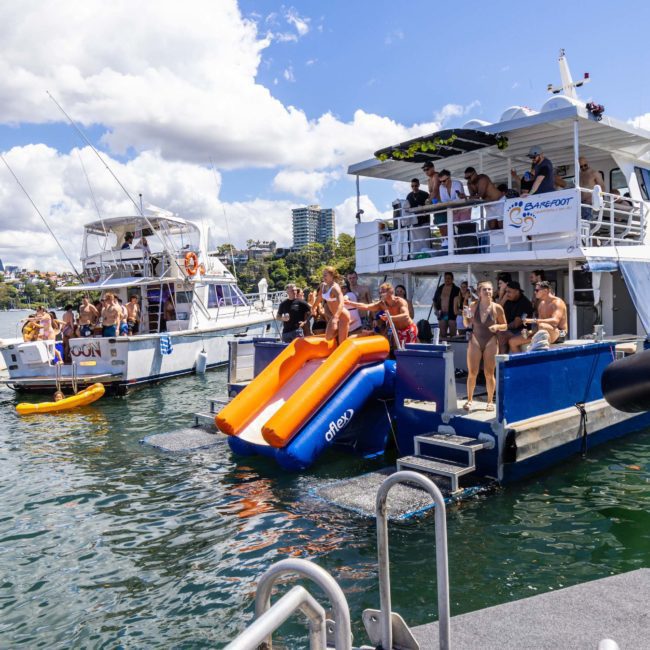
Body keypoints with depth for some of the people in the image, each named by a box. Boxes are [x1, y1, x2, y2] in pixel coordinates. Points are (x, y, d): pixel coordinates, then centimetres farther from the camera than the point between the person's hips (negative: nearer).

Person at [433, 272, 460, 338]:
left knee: (453, 334, -2)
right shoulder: (439, 289, 11)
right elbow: (434, 300, 20)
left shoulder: (456, 290, 0)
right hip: (442, 315, 4)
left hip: (452, 315, -4)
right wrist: (436, 309, 6)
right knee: (442, 334, 6)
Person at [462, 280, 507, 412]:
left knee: (489, 374, 3)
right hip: (475, 341, 1)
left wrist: (497, 326, -15)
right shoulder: (473, 306, -1)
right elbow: (467, 325, 8)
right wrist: (465, 317, -12)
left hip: (491, 342, -1)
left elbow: (505, 326, 5)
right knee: (472, 373, 1)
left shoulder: (497, 308, -5)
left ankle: (490, 401, 16)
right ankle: (469, 400, 14)